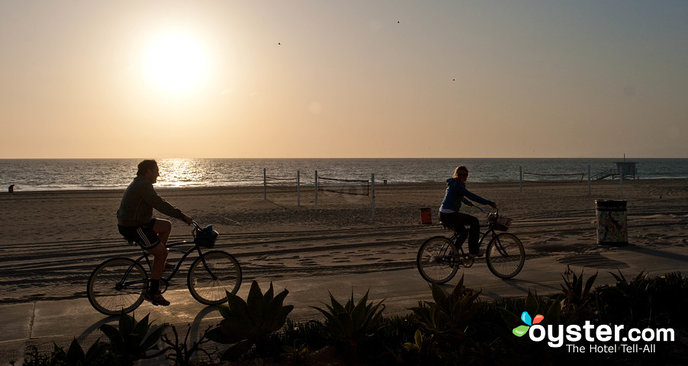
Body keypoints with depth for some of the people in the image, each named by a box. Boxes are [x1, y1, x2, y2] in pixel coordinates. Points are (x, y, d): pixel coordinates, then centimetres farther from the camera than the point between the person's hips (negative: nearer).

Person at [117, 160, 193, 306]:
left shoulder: (140, 183, 16)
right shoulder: (143, 185, -18)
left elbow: (159, 204, 21)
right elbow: (160, 205, -23)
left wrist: (180, 214, 17)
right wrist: (182, 217, -19)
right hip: (133, 228, -10)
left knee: (166, 225, 16)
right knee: (162, 252, -6)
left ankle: (159, 263, 16)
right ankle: (152, 292, 0)